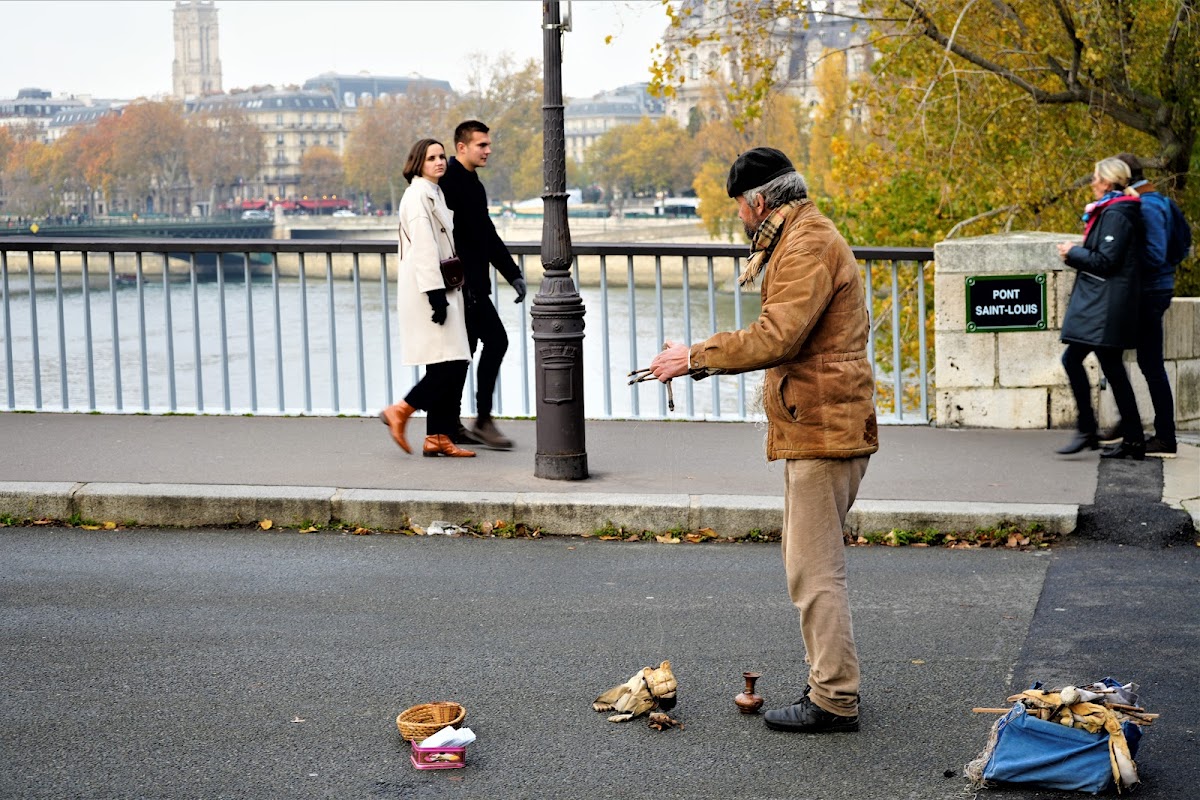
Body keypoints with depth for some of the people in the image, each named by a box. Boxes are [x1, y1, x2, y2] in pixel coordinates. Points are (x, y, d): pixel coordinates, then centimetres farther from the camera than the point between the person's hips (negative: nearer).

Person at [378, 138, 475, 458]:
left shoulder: (435, 193, 20)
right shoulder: (418, 194, -10)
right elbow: (423, 246, -18)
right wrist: (436, 293, -24)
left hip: (440, 289, 10)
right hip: (427, 289, -10)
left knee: (455, 366, 5)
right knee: (449, 365, -14)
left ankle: (438, 436, 8)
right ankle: (400, 411, -3)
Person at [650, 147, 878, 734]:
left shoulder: (808, 246, -14)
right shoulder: (804, 237, 20)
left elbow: (777, 337, -24)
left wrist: (696, 356, -16)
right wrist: (705, 359, 18)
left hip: (822, 427, -11)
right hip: (818, 426, 11)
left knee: (814, 569, -7)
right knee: (811, 563, 16)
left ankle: (833, 700, -3)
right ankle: (830, 684, 22)